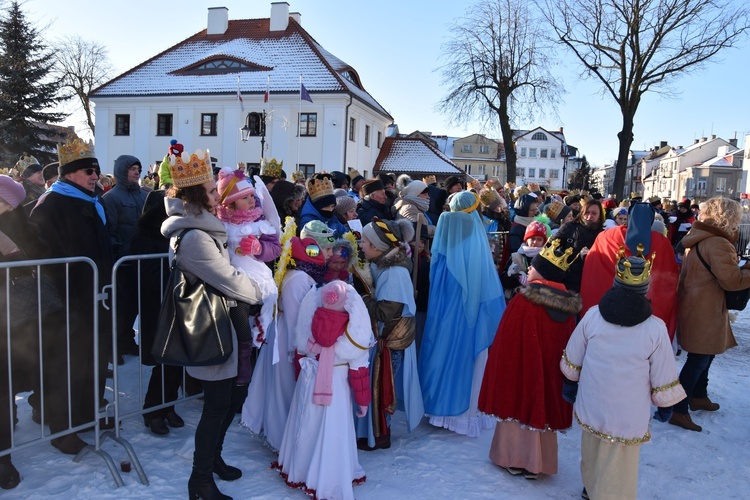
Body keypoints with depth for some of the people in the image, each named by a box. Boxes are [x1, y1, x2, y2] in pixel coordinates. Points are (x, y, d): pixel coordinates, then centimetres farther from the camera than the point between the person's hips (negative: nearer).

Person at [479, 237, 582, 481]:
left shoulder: (524, 300, -20)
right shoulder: (568, 305, -4)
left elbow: (506, 343, -15)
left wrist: (500, 375, -3)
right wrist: (564, 375, 15)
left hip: (521, 368, -4)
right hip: (550, 374, 4)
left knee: (519, 405, 12)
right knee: (543, 407, 16)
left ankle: (514, 460, 26)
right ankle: (537, 463, 28)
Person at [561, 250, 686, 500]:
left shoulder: (593, 315, -10)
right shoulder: (655, 329, -16)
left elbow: (573, 360, 1)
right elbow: (663, 378, -6)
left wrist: (570, 384, 18)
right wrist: (665, 405, 11)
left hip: (592, 406, 4)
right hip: (629, 415, -3)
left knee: (592, 453, 25)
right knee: (619, 464, 11)